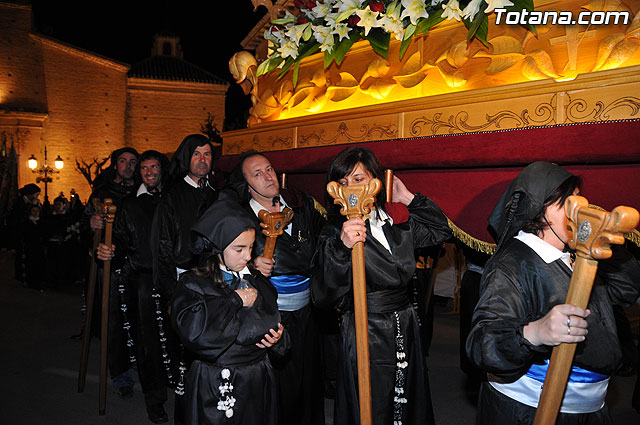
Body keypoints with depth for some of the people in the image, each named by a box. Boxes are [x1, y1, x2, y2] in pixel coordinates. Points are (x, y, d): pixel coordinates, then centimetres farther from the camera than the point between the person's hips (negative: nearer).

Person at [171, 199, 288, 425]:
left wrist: (278, 336, -7)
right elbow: (192, 329, -28)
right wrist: (235, 300, -19)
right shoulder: (193, 284, -10)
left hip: (258, 382, 5)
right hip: (216, 389, -4)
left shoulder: (257, 280, 6)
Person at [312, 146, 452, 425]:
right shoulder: (334, 232, -12)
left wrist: (409, 199, 6)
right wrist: (342, 247, -35)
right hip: (364, 337, -5)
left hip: (406, 331, 5)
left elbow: (441, 231, 18)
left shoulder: (397, 221, 2)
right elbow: (323, 297, -21)